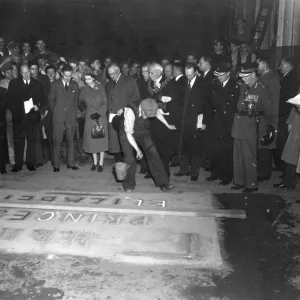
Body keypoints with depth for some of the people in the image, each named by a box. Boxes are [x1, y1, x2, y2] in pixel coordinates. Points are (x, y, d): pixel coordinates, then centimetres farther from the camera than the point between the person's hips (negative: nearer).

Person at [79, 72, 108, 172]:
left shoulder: (100, 87, 0)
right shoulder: (83, 90, 5)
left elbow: (105, 103, -2)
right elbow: (81, 105, 6)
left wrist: (99, 113, -14)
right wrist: (82, 105, -17)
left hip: (101, 117, -1)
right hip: (89, 117, 2)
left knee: (101, 139, -1)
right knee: (91, 140, 2)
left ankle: (101, 163, 6)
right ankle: (95, 162, 13)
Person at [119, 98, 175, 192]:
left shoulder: (151, 108, -22)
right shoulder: (130, 111, -36)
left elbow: (158, 114, 4)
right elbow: (129, 134, -28)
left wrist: (168, 125, 18)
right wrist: (138, 150, -25)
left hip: (143, 132, 4)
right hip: (127, 133, -4)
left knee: (153, 154, -6)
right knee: (130, 159, -14)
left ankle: (162, 183, 4)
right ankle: (128, 185, 9)